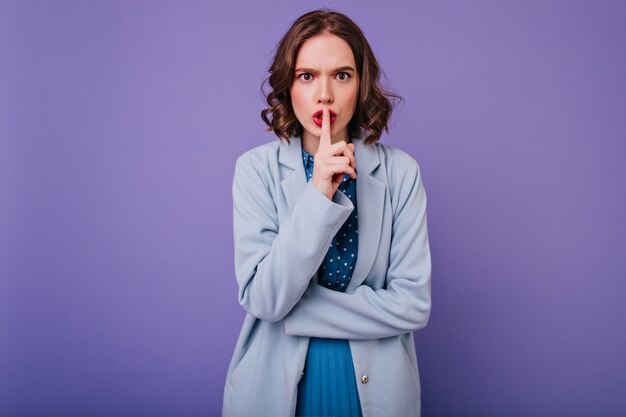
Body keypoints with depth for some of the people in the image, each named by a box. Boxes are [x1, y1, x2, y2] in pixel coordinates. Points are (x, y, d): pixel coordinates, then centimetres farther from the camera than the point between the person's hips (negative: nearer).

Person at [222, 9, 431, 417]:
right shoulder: (256, 168, -10)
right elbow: (262, 300, -17)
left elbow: (414, 303, -12)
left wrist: (299, 309, -16)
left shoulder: (400, 172, -9)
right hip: (278, 384, 0)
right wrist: (318, 195, -26)